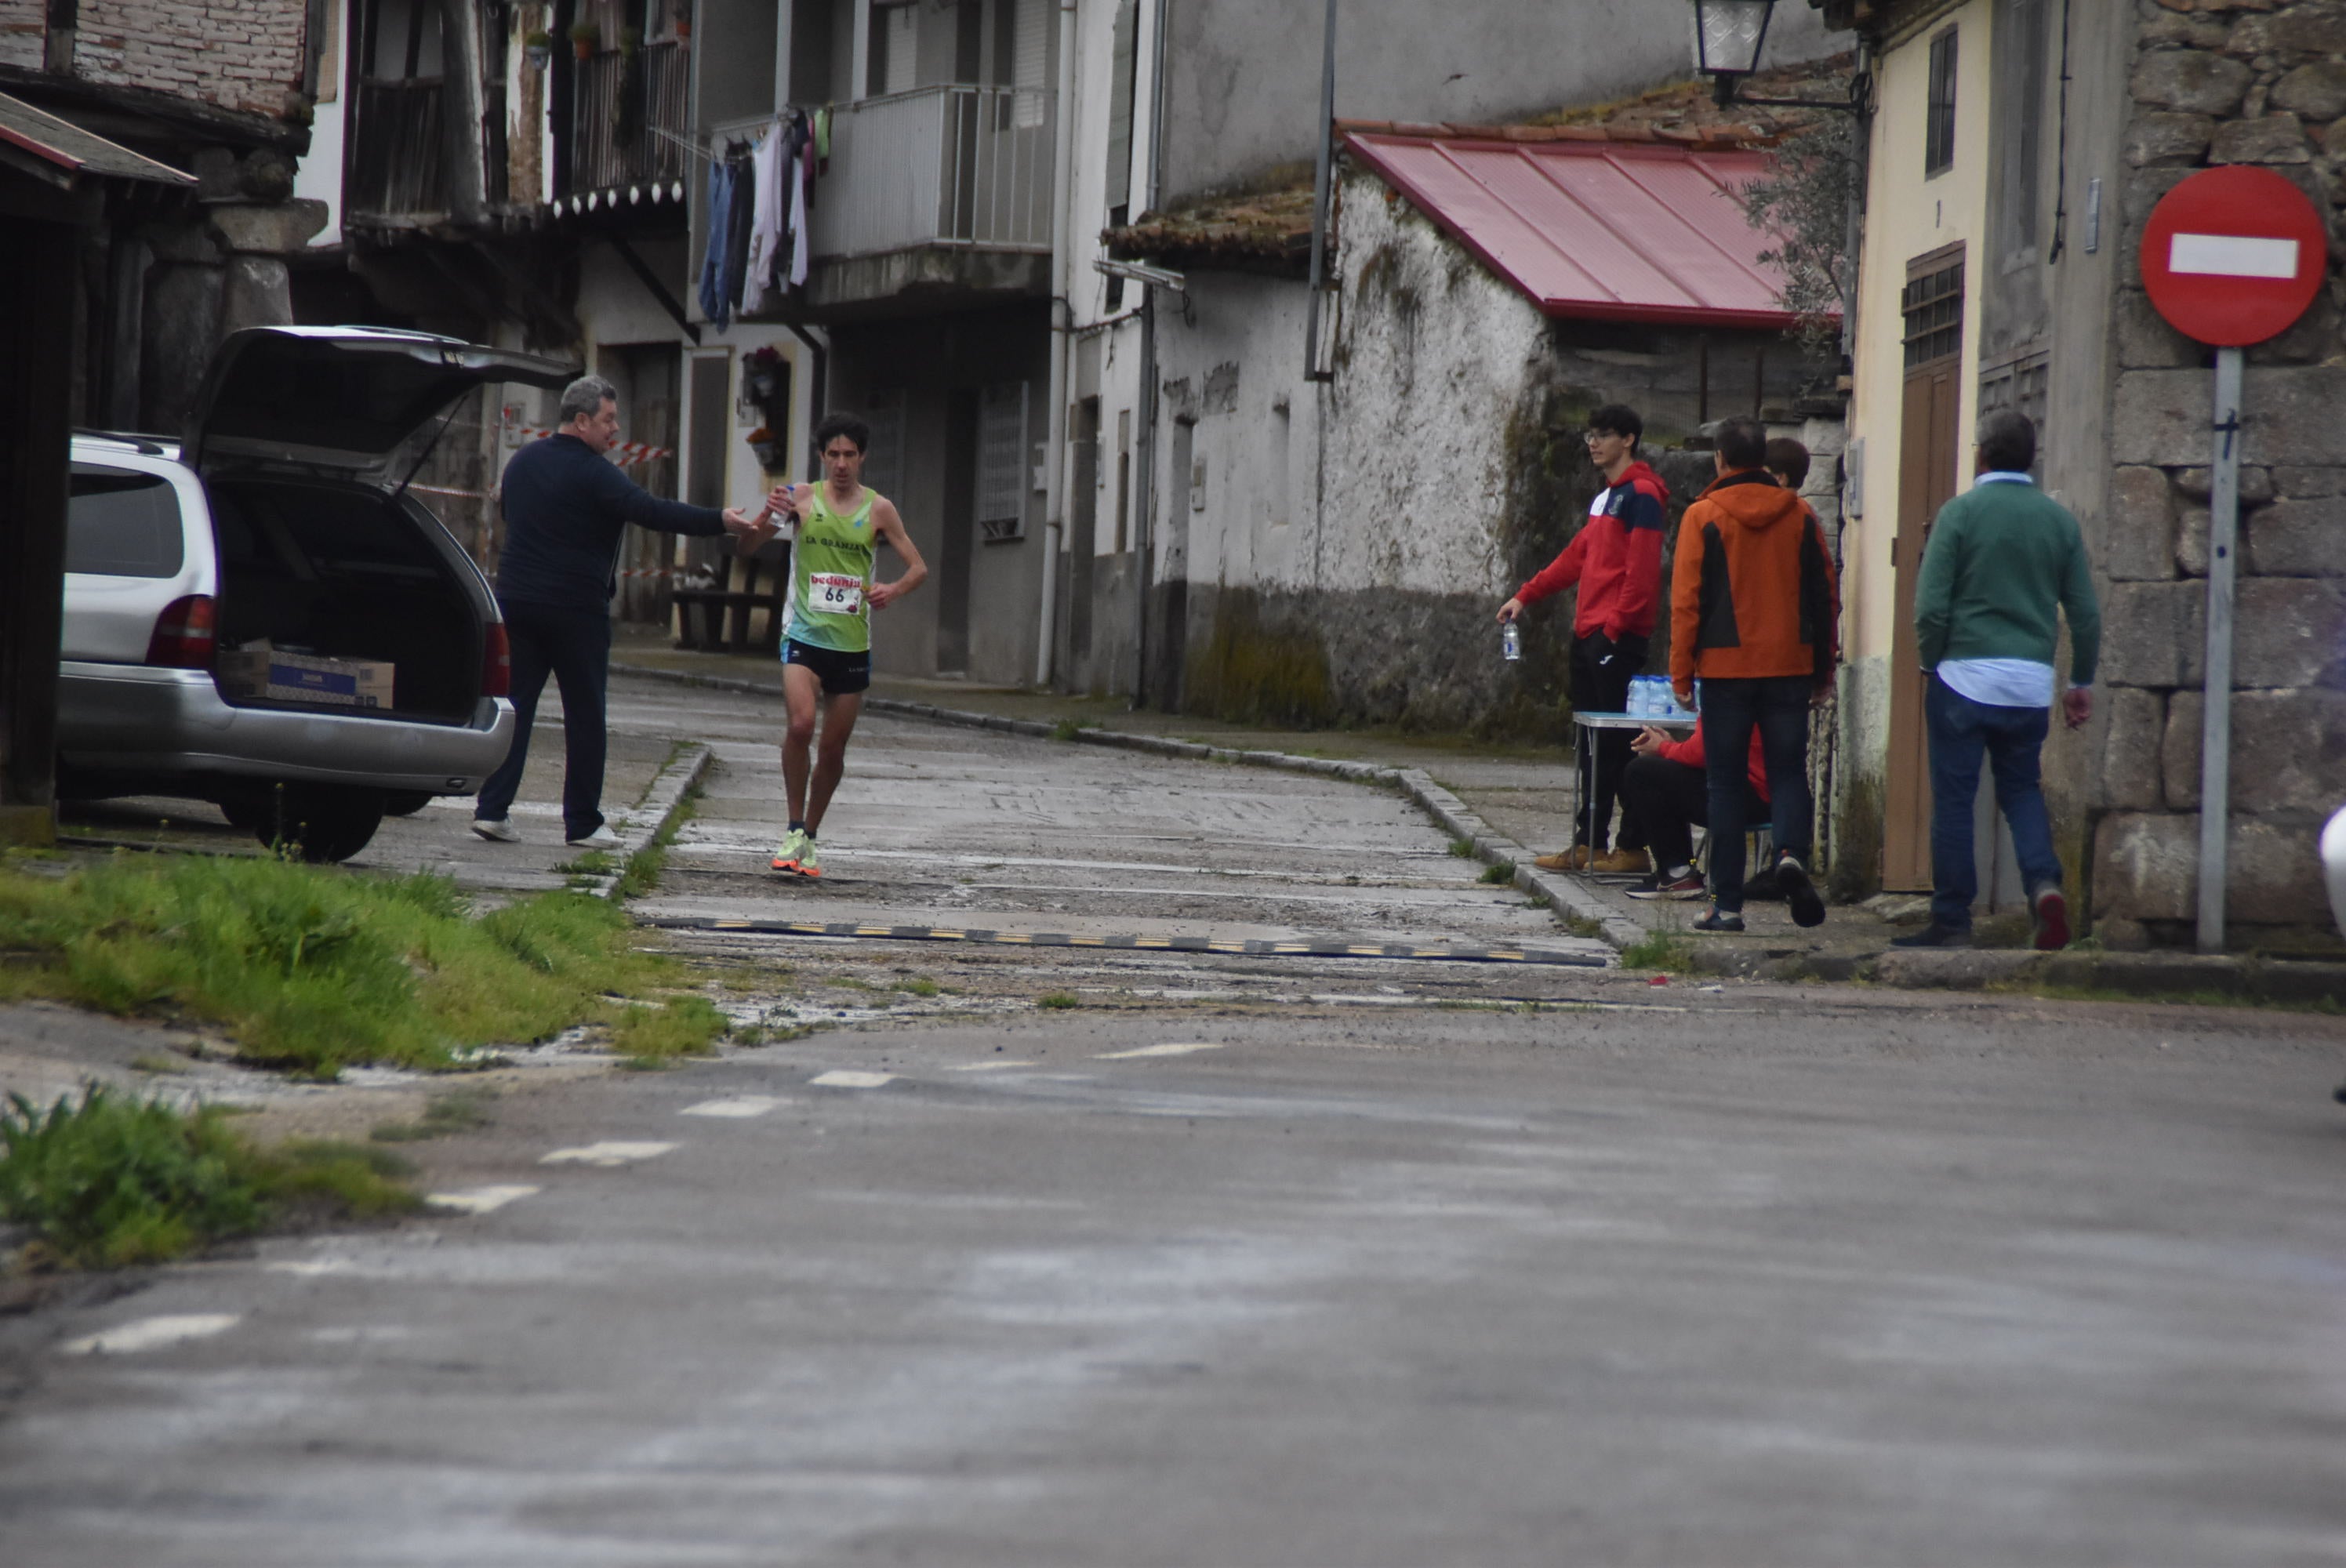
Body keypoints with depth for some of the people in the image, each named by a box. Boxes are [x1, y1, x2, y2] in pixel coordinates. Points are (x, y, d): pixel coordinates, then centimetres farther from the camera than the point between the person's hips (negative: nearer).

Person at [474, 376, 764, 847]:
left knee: (514, 704, 6)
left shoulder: (523, 461, 11)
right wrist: (720, 523, -23)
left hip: (516, 598, 6)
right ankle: (582, 822, 6)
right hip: (576, 608, -6)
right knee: (585, 715, 3)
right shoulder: (591, 473, -13)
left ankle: (492, 807, -4)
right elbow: (651, 511, -22)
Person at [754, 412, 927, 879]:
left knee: (834, 746, 7)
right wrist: (773, 514, -32)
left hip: (852, 643, 2)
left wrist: (894, 590, -16)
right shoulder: (803, 498, 0)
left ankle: (810, 838, 24)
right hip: (804, 635, -2)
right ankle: (795, 829, -10)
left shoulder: (878, 509, 3)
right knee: (800, 724, -23)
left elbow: (918, 566, 6)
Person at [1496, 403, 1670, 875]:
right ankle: (1589, 844, 12)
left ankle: (1636, 845, -7)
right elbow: (1576, 558, 27)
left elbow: (1641, 570, -17)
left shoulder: (1641, 495, -9)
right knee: (1593, 746, 10)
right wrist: (1526, 595, 23)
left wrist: (1616, 625, -20)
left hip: (1618, 638, -10)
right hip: (1588, 634, 10)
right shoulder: (1604, 499, 20)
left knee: (1615, 745, -9)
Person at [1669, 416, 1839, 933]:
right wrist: (1824, 670, 16)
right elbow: (1825, 595, 8)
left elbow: (1686, 600, -6)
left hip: (1727, 665, -2)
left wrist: (1680, 673, 1)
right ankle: (1791, 854, -21)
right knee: (1788, 770, 8)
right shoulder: (1799, 516, 5)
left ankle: (1727, 904, 3)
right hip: (1790, 665, 2)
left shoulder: (1703, 517, -4)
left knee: (1725, 783, 4)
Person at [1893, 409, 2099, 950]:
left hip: (1965, 676, -4)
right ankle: (2044, 881, -8)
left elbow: (1930, 606, -10)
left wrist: (1932, 663, 6)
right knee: (2022, 789, 16)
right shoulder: (2059, 519, 6)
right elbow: (2086, 613, 8)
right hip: (2031, 682, 4)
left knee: (1953, 799, 4)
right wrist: (2082, 682, 18)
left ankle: (1951, 920, 5)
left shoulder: (1960, 513, -6)